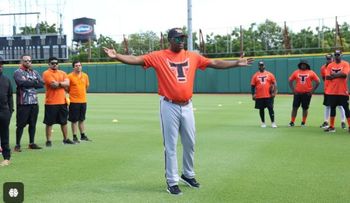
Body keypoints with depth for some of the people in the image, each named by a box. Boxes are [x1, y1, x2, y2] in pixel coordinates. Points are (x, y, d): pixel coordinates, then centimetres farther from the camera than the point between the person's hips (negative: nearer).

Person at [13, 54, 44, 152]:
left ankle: (32, 143, 21)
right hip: (23, 103, -5)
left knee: (33, 124, 11)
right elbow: (22, 83, -22)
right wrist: (34, 82, -9)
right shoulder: (18, 72, -3)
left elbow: (41, 84, 0)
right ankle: (17, 145, 3)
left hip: (34, 102, 5)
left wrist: (29, 83, -11)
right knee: (21, 124, -3)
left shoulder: (35, 72, 14)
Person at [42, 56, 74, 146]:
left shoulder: (62, 73, 13)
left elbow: (67, 83, -3)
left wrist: (58, 83, -14)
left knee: (64, 122, 13)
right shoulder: (46, 73, -6)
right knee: (49, 123, 0)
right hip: (51, 102, -6)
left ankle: (66, 139, 24)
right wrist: (63, 84, -4)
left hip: (62, 102, 6)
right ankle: (48, 140, 8)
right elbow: (53, 84, -19)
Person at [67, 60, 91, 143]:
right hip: (74, 101, -4)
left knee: (82, 119, 14)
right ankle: (75, 137, 8)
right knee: (74, 120, 1)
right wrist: (72, 93, 4)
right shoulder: (70, 76, -9)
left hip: (83, 101, 5)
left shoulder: (85, 75, 7)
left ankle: (83, 136, 23)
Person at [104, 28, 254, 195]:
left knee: (190, 144, 15)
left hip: (187, 106, 5)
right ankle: (172, 181, 12)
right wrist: (116, 56, -25)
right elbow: (136, 59, -12)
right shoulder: (158, 56, -3)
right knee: (170, 146, 2)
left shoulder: (193, 56, 8)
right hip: (169, 107, -4)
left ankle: (188, 174, 35)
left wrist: (236, 63, 11)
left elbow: (215, 63, 12)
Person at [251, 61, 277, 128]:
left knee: (270, 108, -2)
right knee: (261, 109, 7)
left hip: (268, 96, -1)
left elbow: (274, 84, 6)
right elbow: (253, 86, 6)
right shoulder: (255, 75, 5)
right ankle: (263, 123, 18)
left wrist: (274, 92, -5)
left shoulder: (270, 74, 5)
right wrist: (253, 94, -1)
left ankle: (273, 123, 3)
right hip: (259, 96, 1)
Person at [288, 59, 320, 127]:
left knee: (305, 108, 5)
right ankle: (292, 122, 5)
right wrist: (293, 89, 2)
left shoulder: (311, 72, 1)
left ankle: (303, 122, 15)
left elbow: (317, 81, 2)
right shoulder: (296, 72, 5)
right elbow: (290, 81, 11)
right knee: (295, 107, -1)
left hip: (307, 93, -1)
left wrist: (312, 90, -4)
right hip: (297, 93, 1)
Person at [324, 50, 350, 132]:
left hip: (343, 91, -3)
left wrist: (334, 75, -9)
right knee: (332, 108, 9)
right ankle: (331, 126, 15)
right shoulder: (330, 65, 9)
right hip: (332, 91, 4)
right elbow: (327, 77, -3)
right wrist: (339, 75, -11)